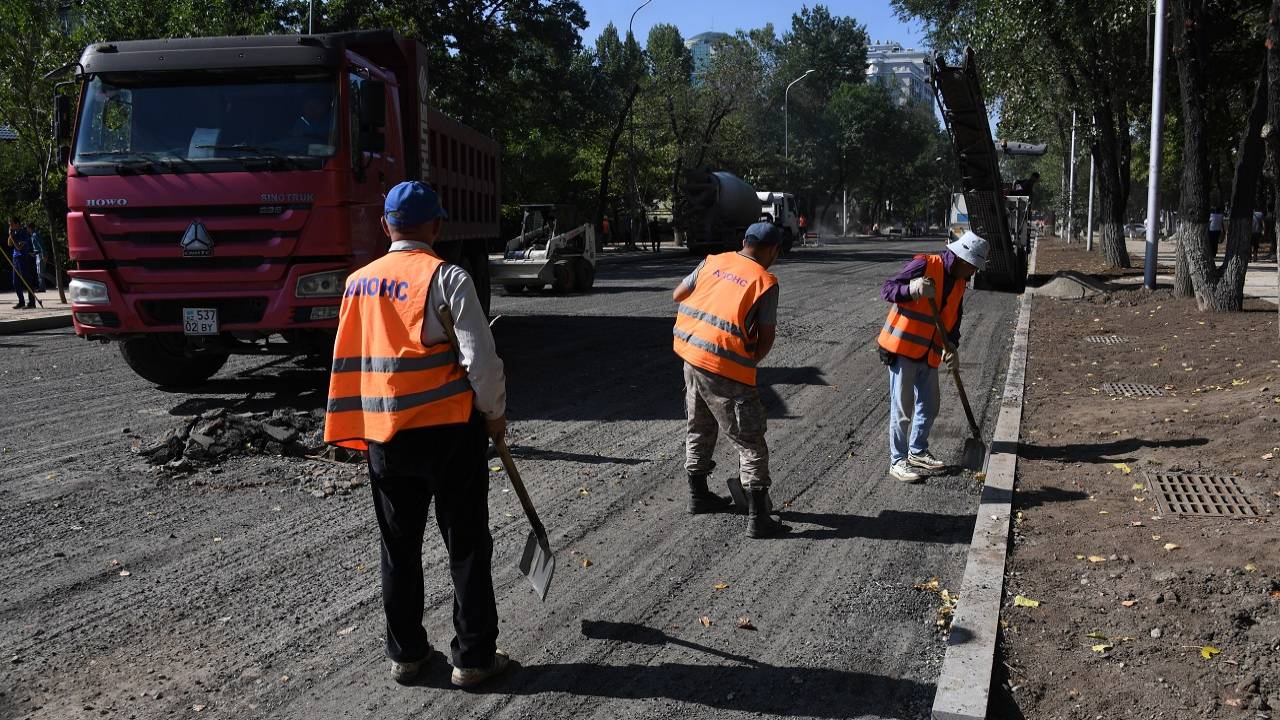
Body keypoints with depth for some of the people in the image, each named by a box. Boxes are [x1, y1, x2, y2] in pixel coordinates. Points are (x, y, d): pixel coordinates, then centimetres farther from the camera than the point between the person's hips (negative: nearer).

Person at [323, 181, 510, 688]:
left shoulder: (358, 282, 6)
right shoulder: (446, 278, -11)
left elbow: (347, 361, 12)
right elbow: (480, 356, -15)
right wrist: (494, 414, -1)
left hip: (382, 435, 5)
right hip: (448, 429, -5)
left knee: (399, 548, 15)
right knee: (467, 547, 7)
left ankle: (405, 655, 24)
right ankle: (473, 658, 13)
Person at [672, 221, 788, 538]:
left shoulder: (713, 262, 5)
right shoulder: (765, 282, -9)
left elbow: (678, 295, 14)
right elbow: (767, 337, -6)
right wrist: (752, 361, 11)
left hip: (691, 355, 7)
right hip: (726, 370, -6)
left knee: (699, 428, 24)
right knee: (751, 443, 3)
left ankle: (698, 495, 38)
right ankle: (757, 518, 2)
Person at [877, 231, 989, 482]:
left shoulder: (959, 283, 11)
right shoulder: (925, 265, -14)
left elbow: (954, 320, 15)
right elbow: (888, 289, -19)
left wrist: (951, 348, -2)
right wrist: (912, 289, -40)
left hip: (929, 355, 8)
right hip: (901, 349, -8)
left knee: (929, 407, 15)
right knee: (902, 407, -4)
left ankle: (917, 452, 32)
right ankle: (897, 461, 5)